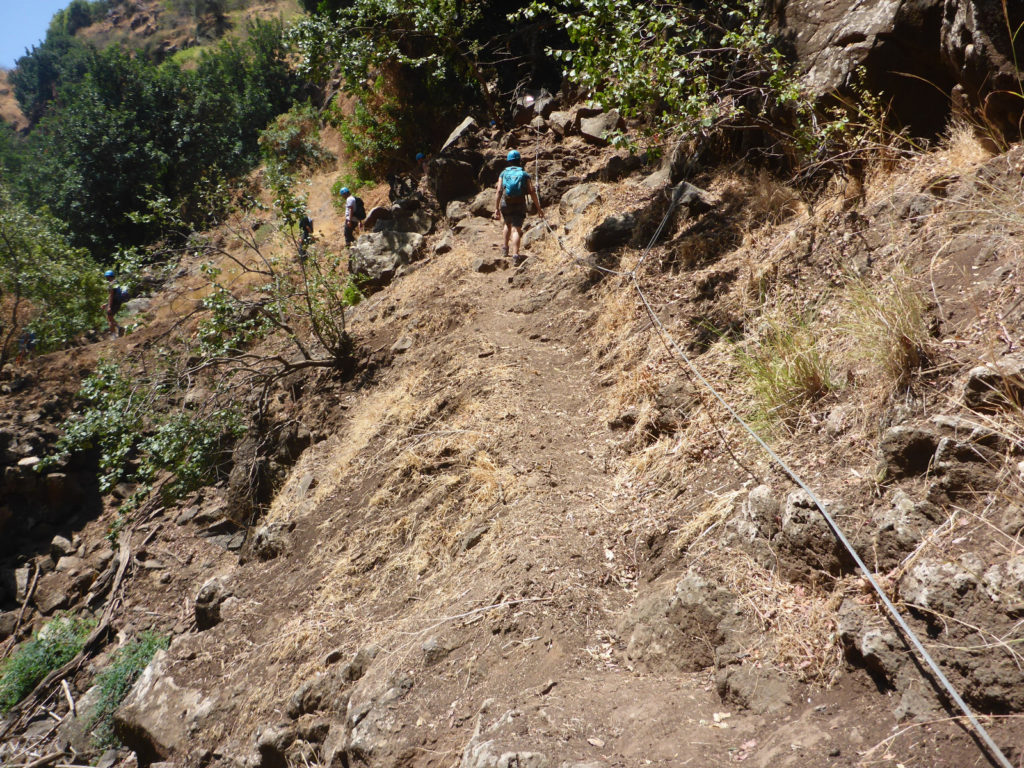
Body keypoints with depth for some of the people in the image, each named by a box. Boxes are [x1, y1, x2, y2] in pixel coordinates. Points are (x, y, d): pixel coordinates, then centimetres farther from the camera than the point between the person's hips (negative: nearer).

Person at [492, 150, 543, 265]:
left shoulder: (503, 174, 6)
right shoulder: (525, 175, 3)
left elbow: (499, 192, -4)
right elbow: (532, 193, -4)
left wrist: (496, 208, -4)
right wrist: (539, 208, 1)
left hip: (505, 205, 2)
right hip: (519, 206, -2)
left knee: (508, 225, 28)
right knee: (516, 229, -8)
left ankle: (505, 248, 40)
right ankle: (515, 255, -24)